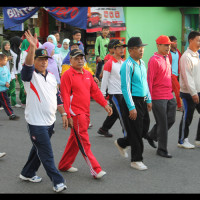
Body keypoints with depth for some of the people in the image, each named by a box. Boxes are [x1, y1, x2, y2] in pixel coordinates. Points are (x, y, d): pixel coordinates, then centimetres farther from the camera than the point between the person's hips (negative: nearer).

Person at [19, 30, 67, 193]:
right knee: (46, 154, -4)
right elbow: (27, 65, -32)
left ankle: (28, 173, 35)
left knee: (39, 149, 19)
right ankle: (58, 182, 2)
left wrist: (63, 113, 15)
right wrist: (32, 47, -46)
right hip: (36, 123, -7)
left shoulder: (51, 77, 11)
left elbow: (57, 96, 18)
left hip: (50, 121, 7)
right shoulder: (30, 76, -9)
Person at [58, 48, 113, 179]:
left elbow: (95, 91, 16)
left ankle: (65, 165, 29)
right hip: (75, 114, -8)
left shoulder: (87, 74, 12)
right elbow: (65, 97, -13)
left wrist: (105, 104, 5)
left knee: (75, 140, 16)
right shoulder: (68, 75, -10)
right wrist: (68, 116, -17)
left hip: (85, 113, 8)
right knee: (84, 142, -5)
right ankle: (95, 170, -3)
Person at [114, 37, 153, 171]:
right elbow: (125, 88, -18)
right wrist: (131, 107, -21)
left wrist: (149, 100, 18)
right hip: (132, 101, -9)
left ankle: (121, 143, 35)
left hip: (142, 101, 9)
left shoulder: (142, 63, 12)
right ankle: (136, 160, 12)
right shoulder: (128, 65, -15)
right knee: (135, 132, -1)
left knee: (144, 129, 14)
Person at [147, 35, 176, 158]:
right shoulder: (154, 60, -13)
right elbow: (150, 80, -15)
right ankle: (162, 150, 12)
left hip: (169, 96, 8)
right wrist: (149, 99, -16)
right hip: (158, 98, -8)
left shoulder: (167, 58, 13)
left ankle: (152, 135, 33)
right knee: (163, 123, -1)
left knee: (171, 120, 13)